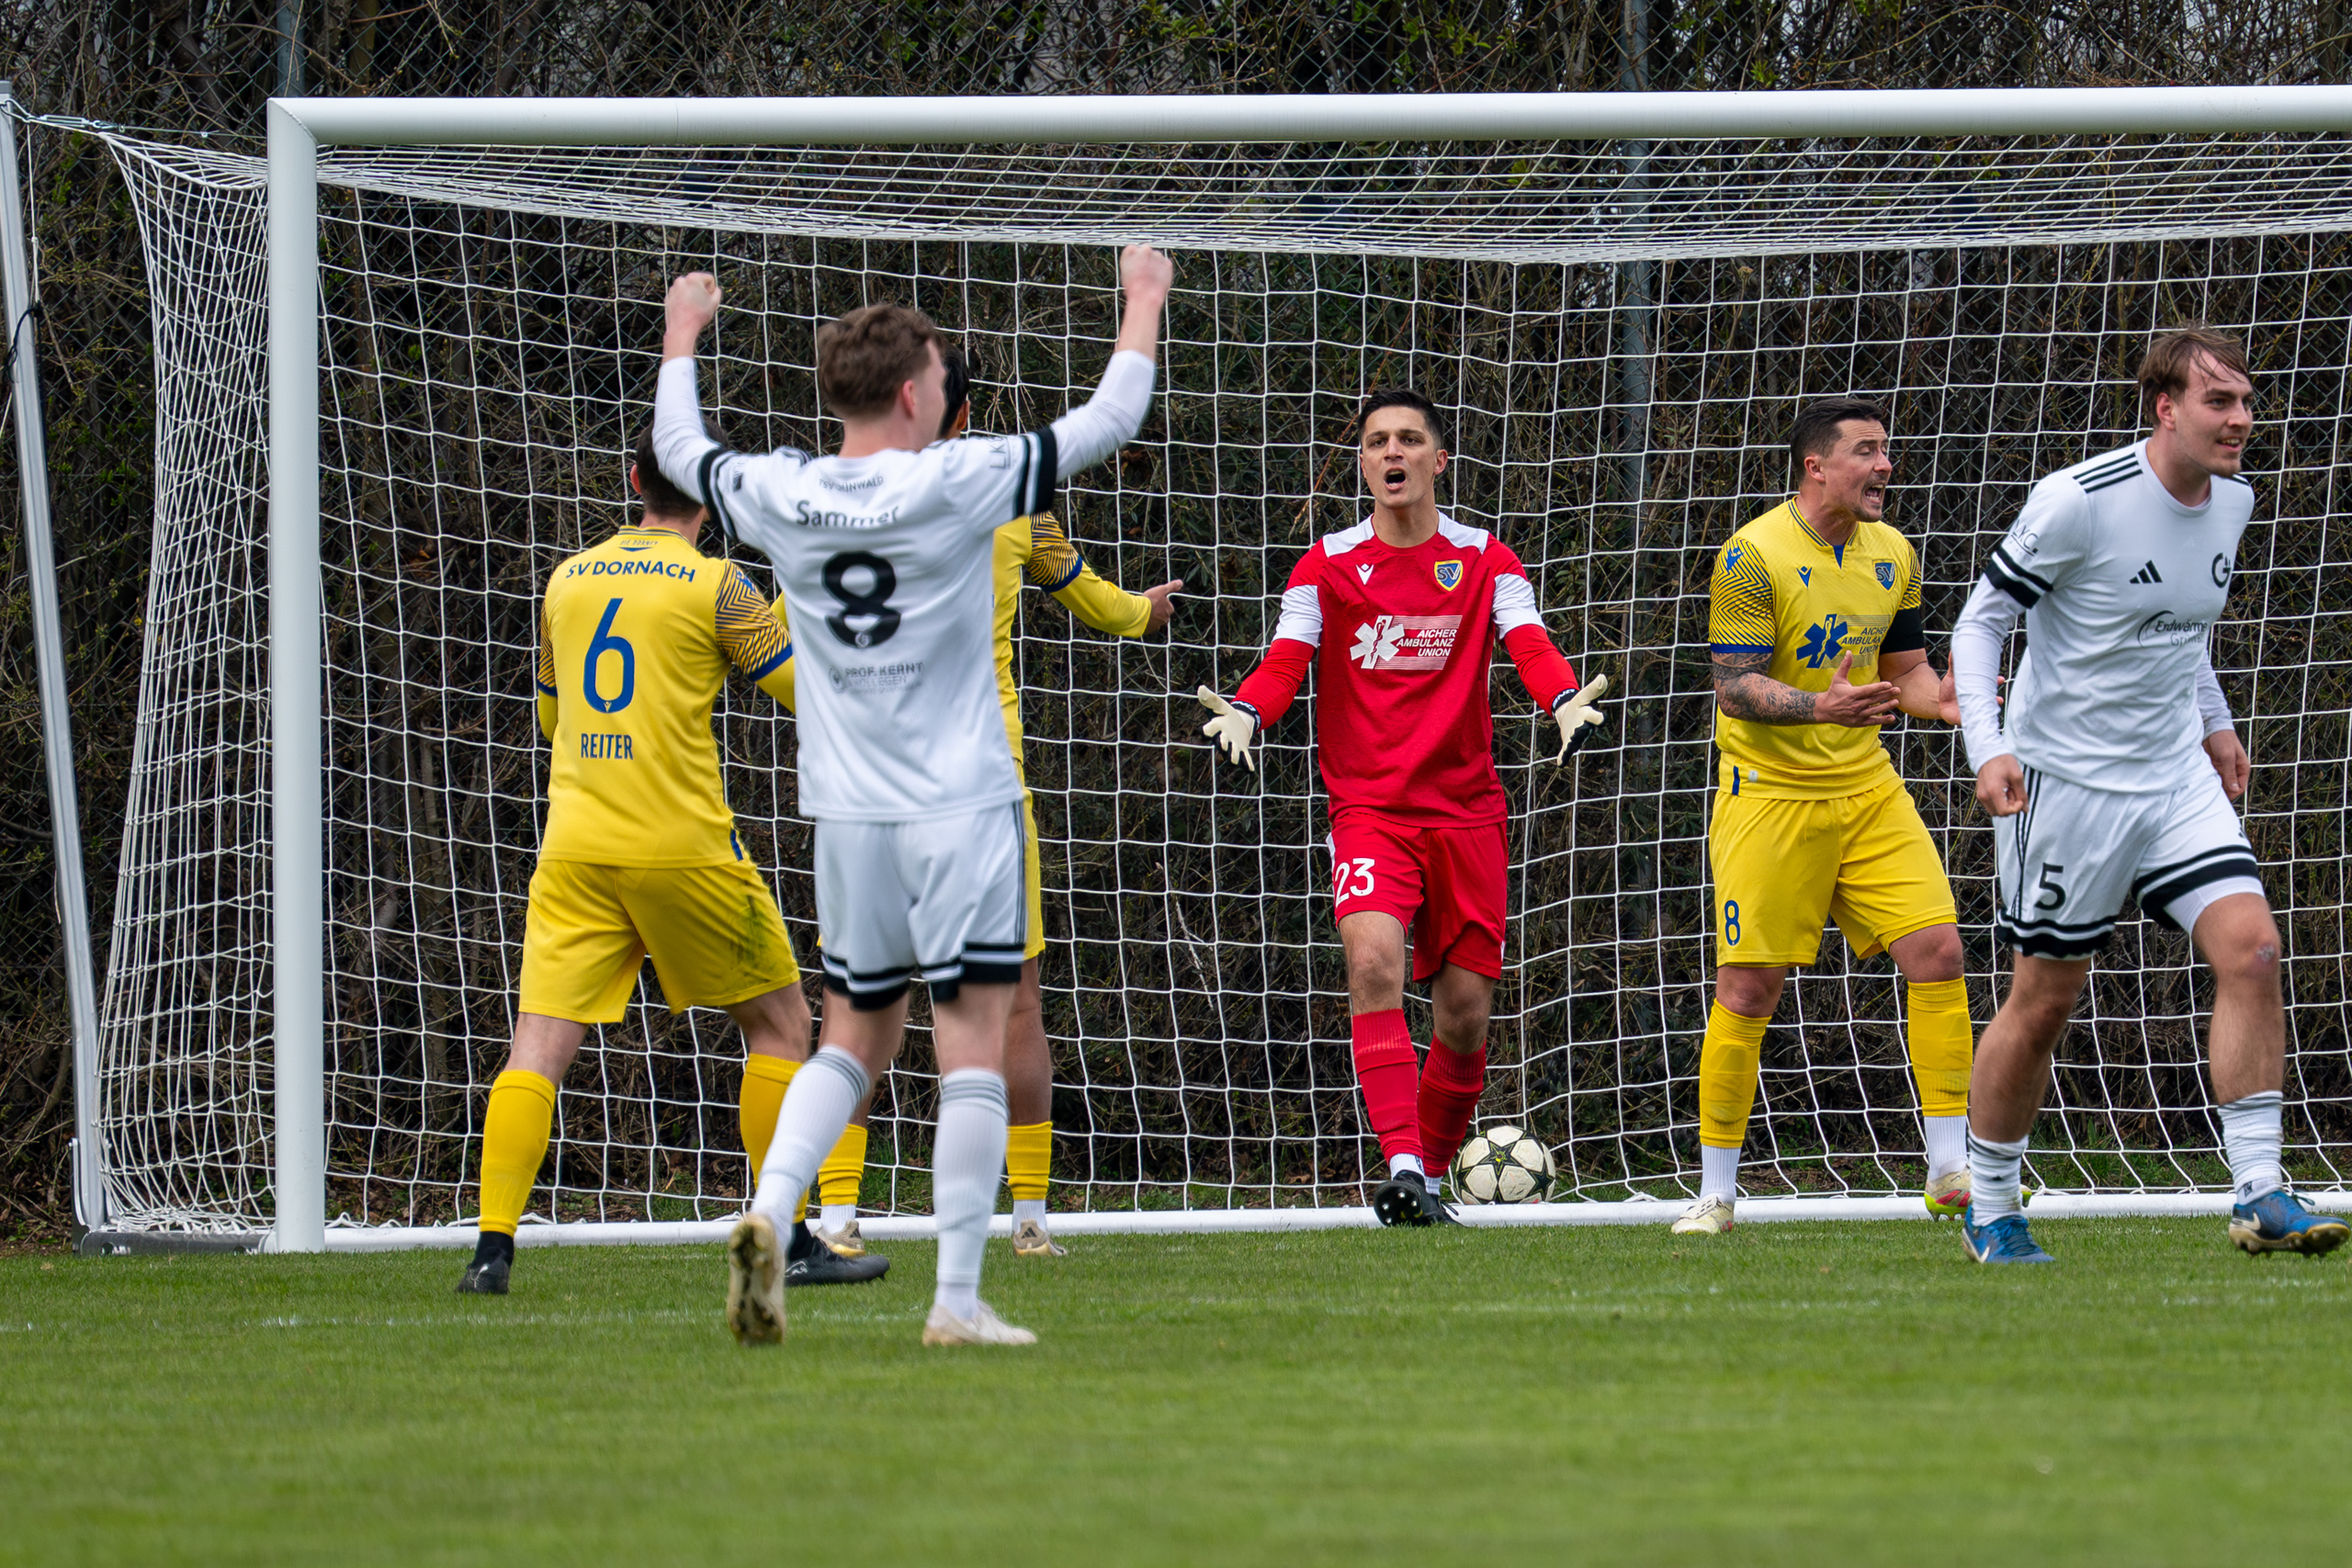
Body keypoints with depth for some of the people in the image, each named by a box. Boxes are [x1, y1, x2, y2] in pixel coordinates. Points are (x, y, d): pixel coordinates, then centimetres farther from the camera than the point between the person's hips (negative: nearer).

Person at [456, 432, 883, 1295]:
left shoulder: (567, 580, 10)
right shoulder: (715, 585, -5)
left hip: (574, 848, 3)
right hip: (684, 849, -3)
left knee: (539, 1045, -1)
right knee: (778, 1023, 13)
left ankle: (493, 1247, -16)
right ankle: (792, 1245, 13)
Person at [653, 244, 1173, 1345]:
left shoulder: (778, 497, 0)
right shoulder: (956, 486, -11)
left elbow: (679, 449, 21)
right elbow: (1109, 421, -2)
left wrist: (681, 336, 39)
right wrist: (1144, 302, 14)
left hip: (846, 815, 5)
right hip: (960, 809, -5)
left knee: (856, 1038, 18)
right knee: (973, 1048, -1)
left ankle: (768, 1209, -5)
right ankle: (957, 1299, -6)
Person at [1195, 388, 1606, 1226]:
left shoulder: (1485, 561, 5)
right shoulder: (1327, 565, 5)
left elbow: (1530, 646, -8)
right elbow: (1284, 663, -3)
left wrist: (1566, 701, -30)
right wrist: (1243, 711, -25)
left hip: (1465, 808, 2)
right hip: (1367, 806, -2)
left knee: (1465, 1011, 1)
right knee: (1374, 956, -26)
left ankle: (1429, 1170, 22)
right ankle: (1402, 1165, -31)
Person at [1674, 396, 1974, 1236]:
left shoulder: (1892, 554, 8)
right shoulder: (1753, 557, -12)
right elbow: (1735, 688, -15)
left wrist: (1944, 697, -8)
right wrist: (1820, 706, -32)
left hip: (1867, 789, 5)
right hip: (1771, 794, -5)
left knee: (1937, 948, -8)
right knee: (1750, 986, -6)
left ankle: (1950, 1169, -1)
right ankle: (1715, 1191, 5)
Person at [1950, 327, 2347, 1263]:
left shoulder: (2232, 502, 3)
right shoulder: (2080, 502, -17)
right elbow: (1981, 620, -10)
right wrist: (1988, 747, -20)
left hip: (2174, 775, 6)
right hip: (2065, 780, -6)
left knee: (2250, 946, -13)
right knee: (2045, 998, 1)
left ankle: (2259, 1196, -12)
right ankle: (1989, 1212, 19)